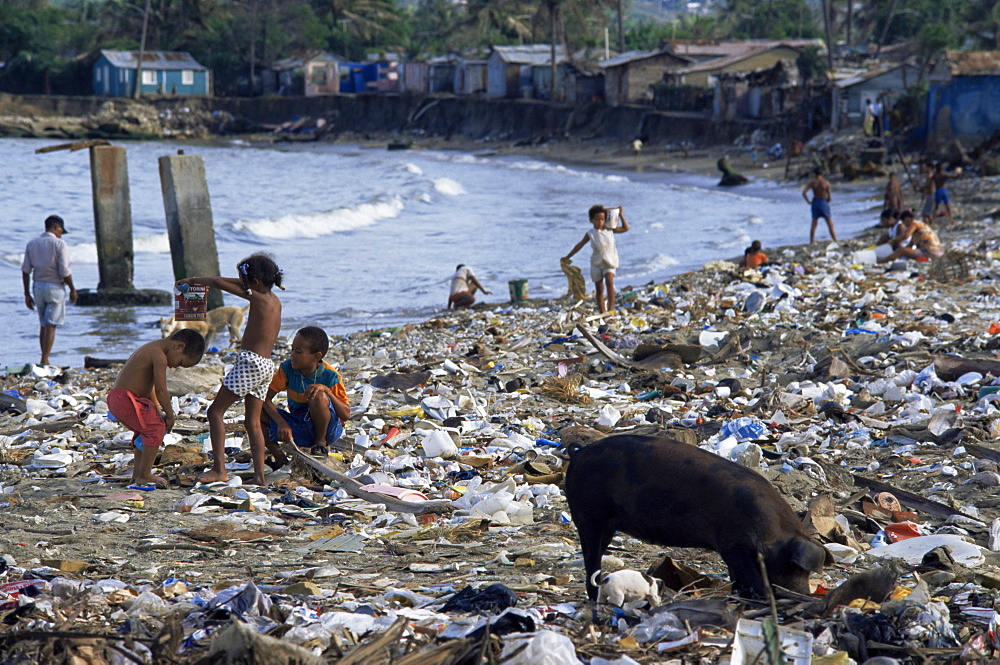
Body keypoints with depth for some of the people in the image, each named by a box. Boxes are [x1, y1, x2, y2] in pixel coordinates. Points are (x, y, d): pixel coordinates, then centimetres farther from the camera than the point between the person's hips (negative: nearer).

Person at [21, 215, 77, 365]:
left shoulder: (32, 243, 7)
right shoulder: (59, 244, -9)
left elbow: (25, 270, 6)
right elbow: (64, 271, -14)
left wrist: (27, 294, 10)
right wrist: (72, 289, -1)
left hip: (37, 286, 5)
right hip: (55, 287, -5)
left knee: (43, 325, 14)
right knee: (50, 326, -3)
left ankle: (45, 361, 15)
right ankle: (44, 361, -8)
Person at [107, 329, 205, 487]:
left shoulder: (150, 349, 19)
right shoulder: (159, 356, -15)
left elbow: (150, 388, 22)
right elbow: (161, 391, -16)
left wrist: (159, 413, 17)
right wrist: (169, 415, -5)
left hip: (115, 399, 11)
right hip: (125, 399, -11)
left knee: (145, 430, 22)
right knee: (156, 427, -7)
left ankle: (137, 474, 27)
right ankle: (144, 475, -5)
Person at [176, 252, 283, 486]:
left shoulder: (257, 298, -10)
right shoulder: (275, 301, 13)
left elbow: (219, 283, -7)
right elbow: (241, 283, 25)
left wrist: (193, 280, 9)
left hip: (250, 362, -8)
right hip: (267, 366, 9)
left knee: (215, 411, -2)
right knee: (252, 422, 11)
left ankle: (219, 469, -9)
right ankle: (259, 475, 5)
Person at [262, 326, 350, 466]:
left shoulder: (329, 376, -18)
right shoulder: (287, 368, -10)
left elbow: (346, 415, -19)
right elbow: (265, 398, -13)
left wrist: (326, 390, -33)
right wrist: (281, 423, -29)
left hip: (327, 429, -3)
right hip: (299, 430, 3)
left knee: (318, 397, -33)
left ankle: (320, 444, -10)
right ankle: (281, 460, -11)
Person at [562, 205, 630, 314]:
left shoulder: (610, 230, 3)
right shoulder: (590, 234, 0)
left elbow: (625, 228, 10)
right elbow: (580, 245, 7)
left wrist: (620, 215, 4)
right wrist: (568, 257, 11)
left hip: (610, 261, -1)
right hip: (596, 263, 1)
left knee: (609, 281, -24)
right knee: (599, 288, 4)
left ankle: (611, 307, -25)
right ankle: (601, 311, 11)